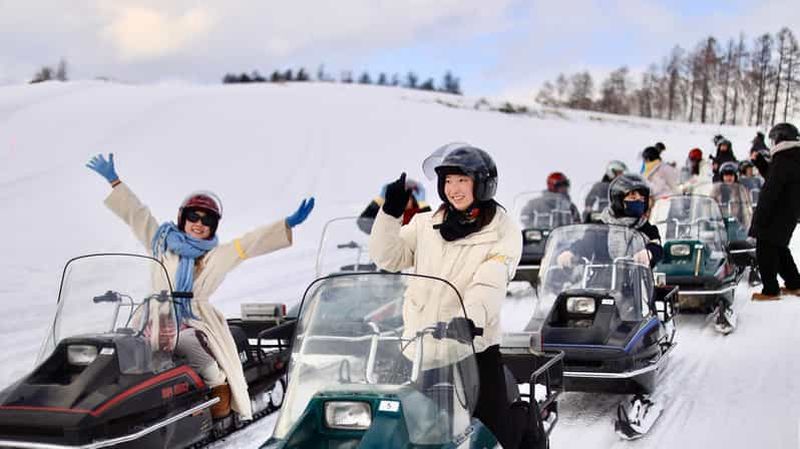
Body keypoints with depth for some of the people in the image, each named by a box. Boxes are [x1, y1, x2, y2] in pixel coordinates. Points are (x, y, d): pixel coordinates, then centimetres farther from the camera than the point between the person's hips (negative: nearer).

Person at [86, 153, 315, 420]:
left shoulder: (217, 257, 11)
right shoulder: (161, 242, 16)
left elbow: (254, 241, 2)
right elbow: (136, 214, 20)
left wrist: (288, 225, -9)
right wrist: (114, 181, 21)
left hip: (191, 327, -2)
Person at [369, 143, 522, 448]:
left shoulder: (504, 232, -3)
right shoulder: (425, 224, 10)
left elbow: (488, 288, -17)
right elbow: (387, 258, 2)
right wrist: (391, 212, -11)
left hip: (475, 350, -3)